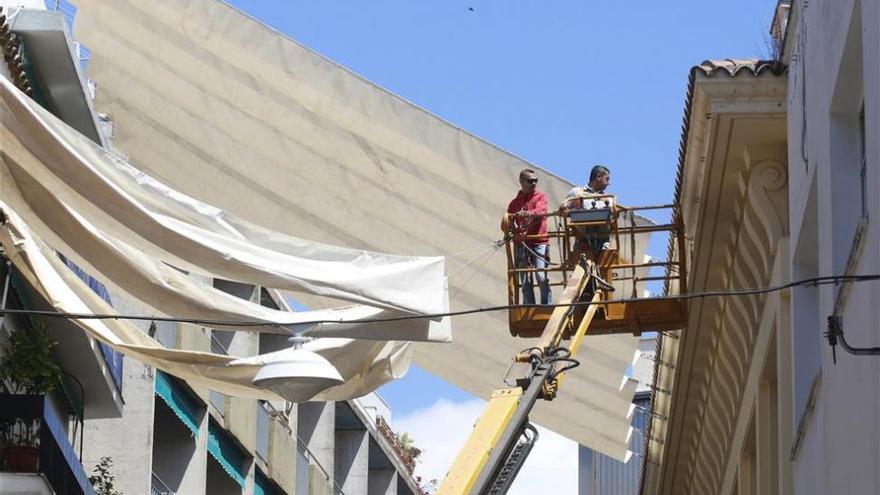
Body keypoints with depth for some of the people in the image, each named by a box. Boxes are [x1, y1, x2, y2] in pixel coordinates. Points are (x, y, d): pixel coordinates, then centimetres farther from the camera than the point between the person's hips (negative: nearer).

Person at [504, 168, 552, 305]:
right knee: (525, 282, 1)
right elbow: (508, 223, 13)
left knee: (541, 276, -14)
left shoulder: (540, 196, 9)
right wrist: (511, 226, -12)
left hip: (539, 243, -3)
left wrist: (528, 213, -33)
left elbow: (541, 211, -12)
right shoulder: (515, 202, 18)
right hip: (521, 244, 3)